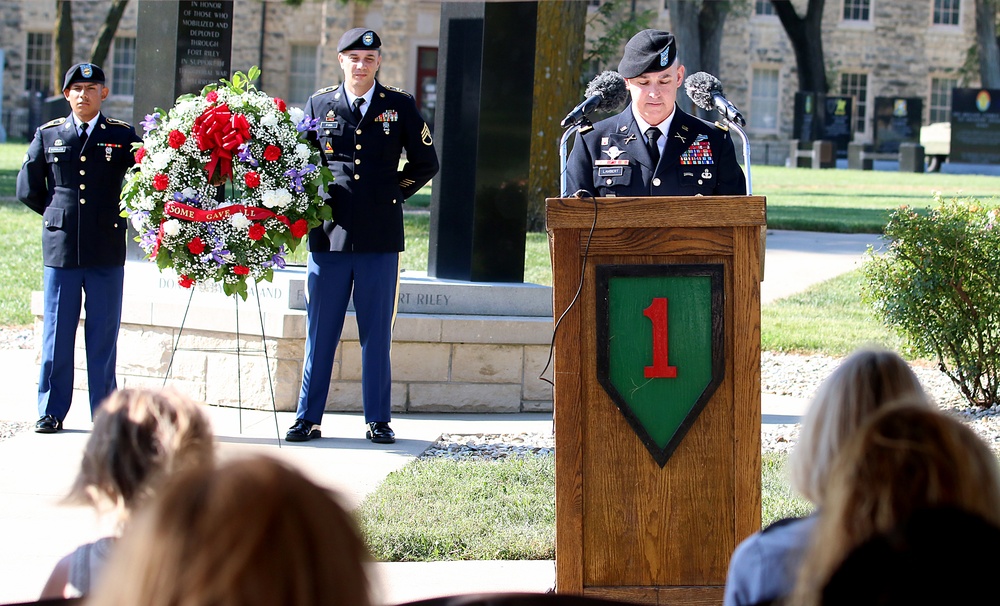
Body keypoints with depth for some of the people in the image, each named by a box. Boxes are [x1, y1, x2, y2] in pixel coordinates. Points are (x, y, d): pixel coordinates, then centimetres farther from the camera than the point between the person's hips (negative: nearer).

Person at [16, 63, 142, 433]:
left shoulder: (122, 136, 5)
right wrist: (59, 213, 11)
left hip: (106, 252, -1)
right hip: (60, 247, 1)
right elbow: (28, 189, 15)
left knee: (104, 334, 2)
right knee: (56, 333, 3)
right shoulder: (48, 135, 8)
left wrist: (116, 216, 8)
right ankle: (51, 411, 11)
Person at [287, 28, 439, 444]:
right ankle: (308, 418, 9)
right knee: (319, 332, 3)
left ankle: (378, 421, 9)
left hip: (380, 237, 0)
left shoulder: (400, 107, 7)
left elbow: (426, 162, 16)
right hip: (329, 234, 0)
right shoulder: (318, 105, 8)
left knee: (377, 333, 3)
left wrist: (394, 192, 7)